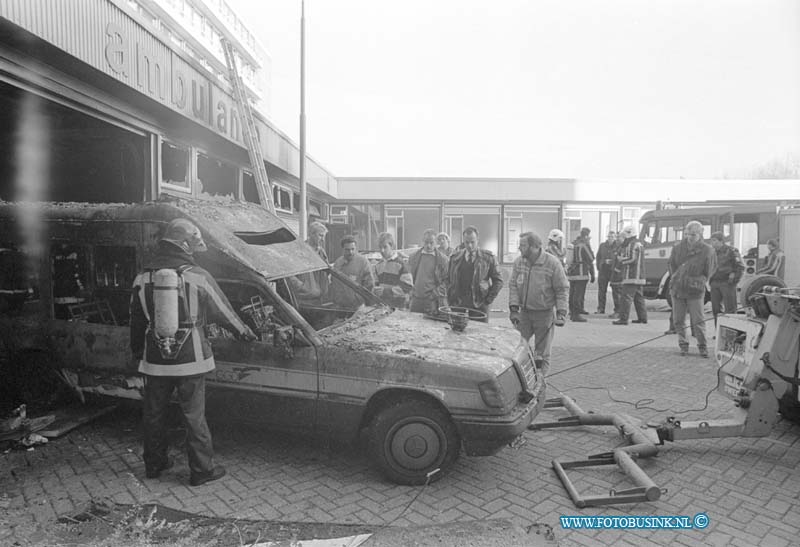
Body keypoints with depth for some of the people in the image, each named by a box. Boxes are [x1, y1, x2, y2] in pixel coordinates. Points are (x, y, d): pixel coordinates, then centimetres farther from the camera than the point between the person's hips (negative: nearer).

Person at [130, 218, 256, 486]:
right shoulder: (198, 276, -8)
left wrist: (137, 352, 25)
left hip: (154, 360, 4)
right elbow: (223, 310, 2)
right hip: (190, 359, -3)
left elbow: (136, 321, 12)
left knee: (153, 414, 18)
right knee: (194, 415, 6)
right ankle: (202, 469, 14)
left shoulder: (143, 277, 3)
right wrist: (243, 331, 18)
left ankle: (154, 464, 33)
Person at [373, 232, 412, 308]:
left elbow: (408, 286, -12)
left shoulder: (400, 263, -6)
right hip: (382, 305, 5)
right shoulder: (378, 265, 12)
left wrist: (387, 290, -18)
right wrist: (375, 290, -2)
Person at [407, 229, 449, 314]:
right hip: (416, 300, 3)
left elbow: (446, 281, -1)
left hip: (434, 301, -3)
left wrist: (435, 294, -11)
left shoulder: (442, 259, -1)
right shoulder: (413, 256, 10)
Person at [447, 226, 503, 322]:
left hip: (479, 306, -2)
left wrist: (488, 299, -2)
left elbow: (498, 280, 5)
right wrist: (450, 301, 6)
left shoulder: (487, 257, 4)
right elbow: (448, 280, 15)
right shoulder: (455, 257, 10)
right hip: (458, 305, 2)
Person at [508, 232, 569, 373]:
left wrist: (561, 313, -12)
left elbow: (563, 289, -6)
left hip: (544, 314, -3)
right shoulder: (518, 262, -1)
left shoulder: (552, 263, -11)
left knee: (541, 354, 7)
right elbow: (513, 285, 2)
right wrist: (513, 308, -8)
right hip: (524, 312, 3)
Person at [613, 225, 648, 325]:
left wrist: (621, 260, -7)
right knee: (638, 297, 15)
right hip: (638, 276, 11)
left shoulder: (633, 244, -12)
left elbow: (632, 259, -21)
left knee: (626, 297, -11)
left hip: (632, 277, -11)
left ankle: (623, 319, -14)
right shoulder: (638, 244, 22)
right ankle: (642, 317, 20)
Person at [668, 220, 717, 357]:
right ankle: (683, 345, 21)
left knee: (698, 321, -1)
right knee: (678, 320, 7)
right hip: (677, 289, 3)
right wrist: (676, 279, 5)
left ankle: (702, 347, 14)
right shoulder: (678, 247, 3)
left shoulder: (707, 250, -5)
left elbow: (708, 272, 3)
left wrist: (697, 282, -2)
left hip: (695, 291, -3)